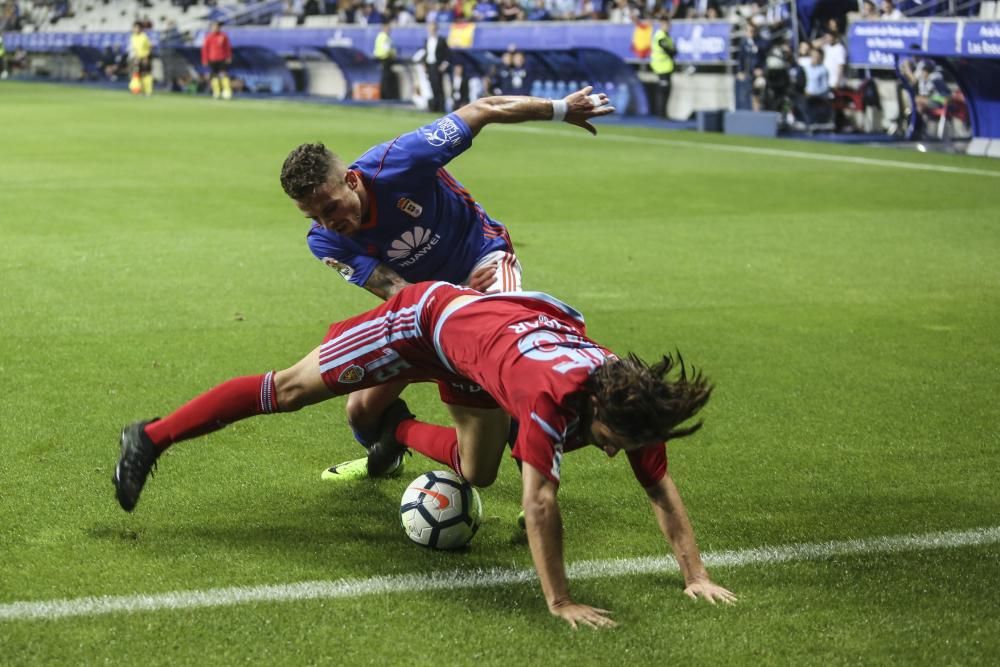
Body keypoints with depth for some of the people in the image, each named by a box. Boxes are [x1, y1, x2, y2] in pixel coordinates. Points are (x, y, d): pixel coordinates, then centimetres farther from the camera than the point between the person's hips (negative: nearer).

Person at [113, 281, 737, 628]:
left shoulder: (630, 400, -24)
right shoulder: (555, 393, -44)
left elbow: (661, 487, -13)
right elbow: (540, 499, -43)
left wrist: (696, 575, -15)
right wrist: (560, 602, -39)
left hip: (491, 323, 7)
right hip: (434, 317, -7)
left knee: (476, 473, 17)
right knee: (293, 388, 1)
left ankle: (401, 431, 47)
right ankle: (151, 439, 14)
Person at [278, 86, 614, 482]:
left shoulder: (396, 162, -32)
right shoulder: (325, 241, -21)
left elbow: (482, 110, -20)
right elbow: (397, 291, -25)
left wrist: (560, 109, -10)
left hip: (483, 261, -4)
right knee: (362, 411, 0)